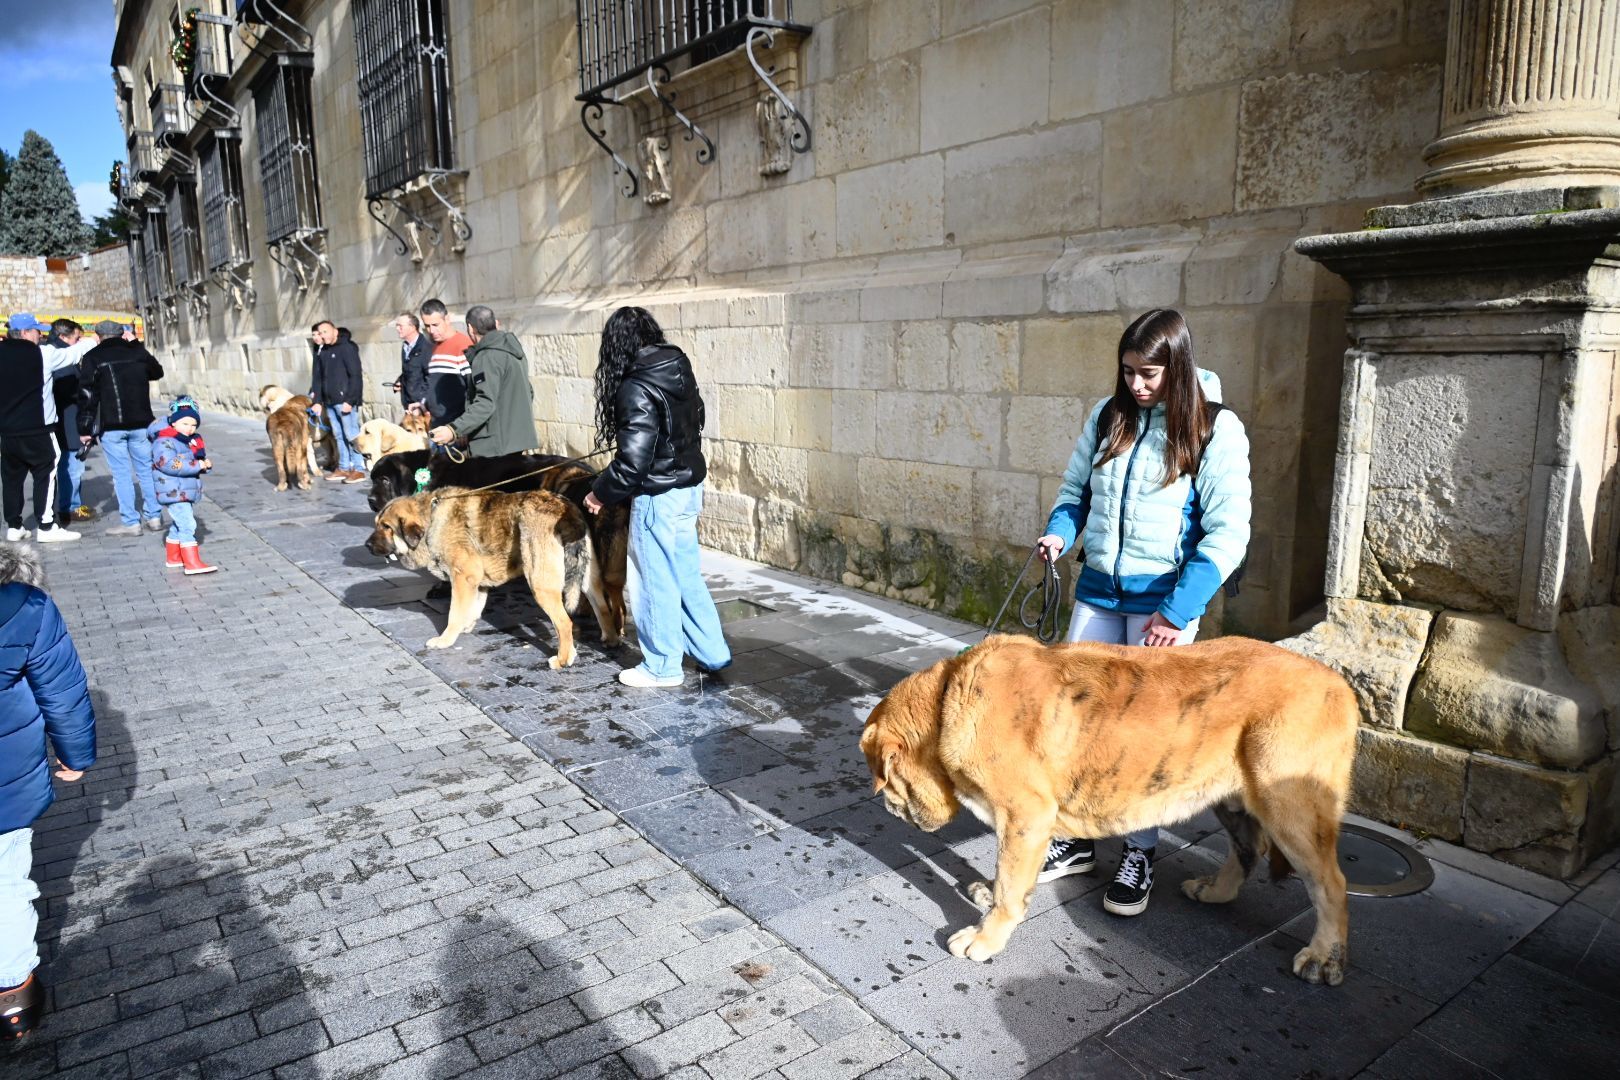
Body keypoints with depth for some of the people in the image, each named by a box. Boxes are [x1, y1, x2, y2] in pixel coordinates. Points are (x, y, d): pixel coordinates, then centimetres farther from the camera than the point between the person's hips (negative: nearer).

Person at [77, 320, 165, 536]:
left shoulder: (92, 357, -3)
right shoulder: (137, 352, 4)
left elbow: (86, 395, -5)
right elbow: (157, 372, 25)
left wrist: (85, 429, -2)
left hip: (110, 425, -3)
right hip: (140, 423, 3)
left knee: (121, 474, 0)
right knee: (146, 470, 11)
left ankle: (130, 522, 1)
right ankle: (153, 516, 13)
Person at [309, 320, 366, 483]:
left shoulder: (347, 348, -7)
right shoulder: (321, 353, 16)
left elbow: (355, 376, -13)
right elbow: (317, 378, 17)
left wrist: (350, 400, -18)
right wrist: (318, 401, 7)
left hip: (344, 401, -7)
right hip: (329, 402, 7)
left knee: (351, 435, -6)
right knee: (338, 436, 9)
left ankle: (359, 469, -2)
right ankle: (344, 467, 15)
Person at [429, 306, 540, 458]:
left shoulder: (487, 357, -15)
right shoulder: (513, 349, 15)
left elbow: (485, 403, -26)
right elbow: (528, 393, 23)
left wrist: (454, 430, -33)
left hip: (496, 445, -10)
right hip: (516, 439, 10)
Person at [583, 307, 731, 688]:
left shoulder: (636, 389, -20)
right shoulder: (680, 369, 3)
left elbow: (633, 459, -22)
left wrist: (601, 493, -8)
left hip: (658, 495, -8)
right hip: (690, 486, 8)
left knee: (658, 581, 6)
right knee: (686, 574, 19)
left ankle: (662, 666, 19)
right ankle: (712, 651, 28)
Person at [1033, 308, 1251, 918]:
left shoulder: (1217, 430, -10)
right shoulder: (1109, 416, 4)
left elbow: (1228, 533, -13)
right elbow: (1075, 489, 14)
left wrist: (1177, 611, -20)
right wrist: (1059, 533, -8)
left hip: (1164, 600, -5)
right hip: (1098, 591, 5)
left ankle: (1141, 855, 22)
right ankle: (1076, 841, 24)